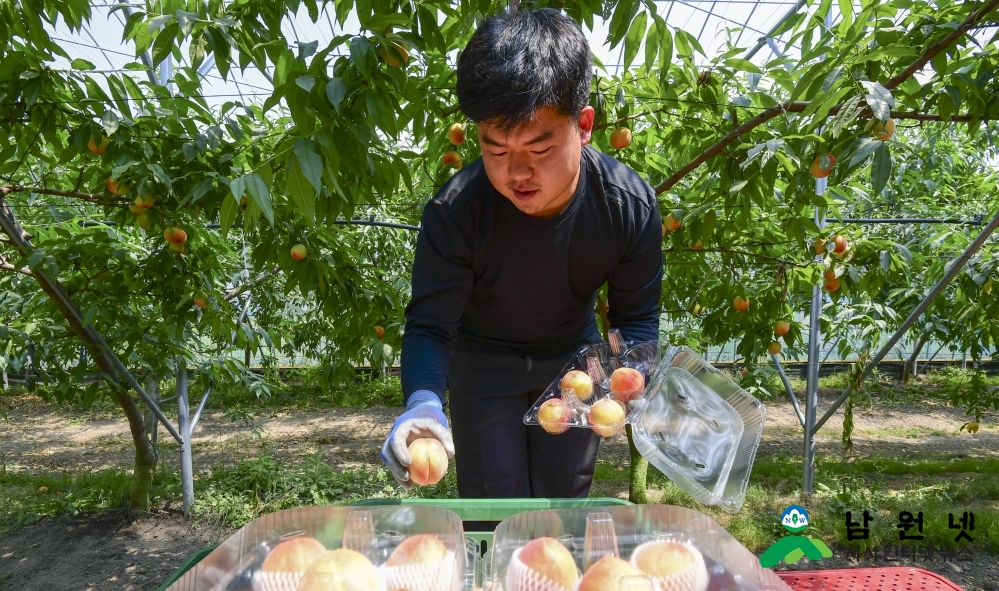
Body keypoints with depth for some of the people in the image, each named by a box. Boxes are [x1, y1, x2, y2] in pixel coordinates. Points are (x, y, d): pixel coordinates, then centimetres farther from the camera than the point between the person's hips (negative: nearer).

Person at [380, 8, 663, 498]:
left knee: (566, 502, 14)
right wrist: (423, 400, -48)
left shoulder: (631, 205, -27)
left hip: (573, 355, 2)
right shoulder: (454, 212, -32)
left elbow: (636, 317, -16)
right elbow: (430, 323, -28)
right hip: (483, 361, -1)